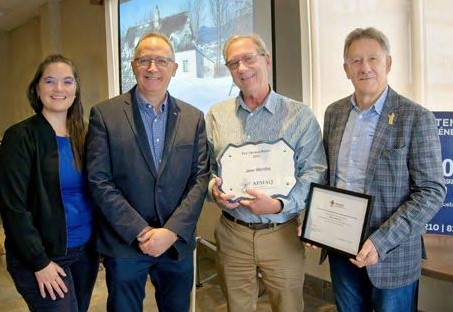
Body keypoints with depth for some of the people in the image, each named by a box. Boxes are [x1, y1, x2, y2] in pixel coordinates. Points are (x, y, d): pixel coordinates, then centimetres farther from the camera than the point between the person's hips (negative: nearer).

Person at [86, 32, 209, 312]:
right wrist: (141, 233, -13)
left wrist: (172, 231, -12)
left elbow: (200, 178, -1)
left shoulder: (193, 118, 3)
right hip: (124, 246, -2)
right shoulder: (105, 114, -5)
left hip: (178, 244, 3)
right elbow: (99, 182, -9)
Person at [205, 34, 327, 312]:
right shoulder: (216, 116, 4)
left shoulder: (299, 115, -5)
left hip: (282, 233, -2)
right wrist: (214, 189, -12)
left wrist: (279, 205, -22)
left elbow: (315, 172, -9)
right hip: (232, 233, 2)